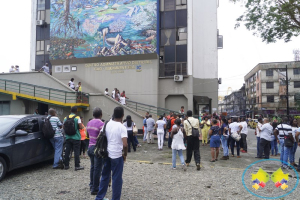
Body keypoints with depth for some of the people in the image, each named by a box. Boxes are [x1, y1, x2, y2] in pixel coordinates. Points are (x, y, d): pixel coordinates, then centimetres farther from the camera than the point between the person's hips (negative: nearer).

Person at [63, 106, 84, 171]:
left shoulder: (65, 118, 5)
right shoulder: (77, 118, -9)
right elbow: (81, 127, -14)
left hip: (68, 137, 5)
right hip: (76, 137, -4)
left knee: (67, 151, 10)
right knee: (76, 152, -1)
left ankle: (66, 165, 16)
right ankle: (77, 166, 1)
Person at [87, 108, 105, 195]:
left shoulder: (89, 123, 8)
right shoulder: (101, 124, -18)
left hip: (90, 147, 8)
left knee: (92, 167, 19)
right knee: (97, 169, 1)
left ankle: (92, 185, 31)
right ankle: (95, 189, 9)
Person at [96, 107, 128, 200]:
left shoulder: (107, 124, 3)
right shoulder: (122, 127, -14)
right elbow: (125, 144, -23)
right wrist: (125, 155, -6)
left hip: (107, 154, 6)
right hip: (117, 155, -6)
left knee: (105, 176, 20)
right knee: (117, 178, 6)